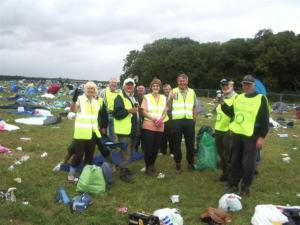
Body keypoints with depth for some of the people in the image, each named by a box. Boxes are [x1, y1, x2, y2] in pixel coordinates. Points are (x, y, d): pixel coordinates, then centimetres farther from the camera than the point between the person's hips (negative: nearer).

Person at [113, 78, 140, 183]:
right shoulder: (120, 98, -10)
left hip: (133, 130, 9)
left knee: (130, 152, 17)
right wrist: (128, 111, -29)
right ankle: (123, 173, 3)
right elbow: (116, 114, -21)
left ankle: (126, 168, 32)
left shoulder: (134, 98, 18)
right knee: (125, 153, -6)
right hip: (124, 130, -9)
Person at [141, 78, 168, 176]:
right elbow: (144, 112, -6)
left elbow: (165, 112, 10)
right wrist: (154, 119, -20)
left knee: (156, 148, 10)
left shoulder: (163, 98, 12)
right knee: (148, 148, -2)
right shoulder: (147, 97, 1)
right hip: (148, 126, -3)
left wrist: (160, 120, -10)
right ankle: (148, 167, 15)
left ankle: (152, 164, 31)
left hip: (160, 127, 3)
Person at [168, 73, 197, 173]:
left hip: (189, 120, 2)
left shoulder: (192, 92, 9)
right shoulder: (173, 91, 0)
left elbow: (194, 107, 16)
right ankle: (178, 163, 21)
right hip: (177, 121, -2)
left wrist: (194, 119, 10)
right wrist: (170, 98, -31)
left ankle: (190, 163, 25)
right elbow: (167, 105, -11)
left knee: (190, 143, 9)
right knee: (177, 143, 7)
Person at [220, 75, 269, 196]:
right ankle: (233, 183, 26)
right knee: (235, 161, 13)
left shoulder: (261, 99, -7)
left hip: (251, 136, -5)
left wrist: (262, 137, -13)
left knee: (248, 163, 2)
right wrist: (223, 104, 2)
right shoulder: (238, 97, 9)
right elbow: (231, 113, 17)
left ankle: (245, 186, 18)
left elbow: (265, 120, -9)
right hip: (237, 134, 5)